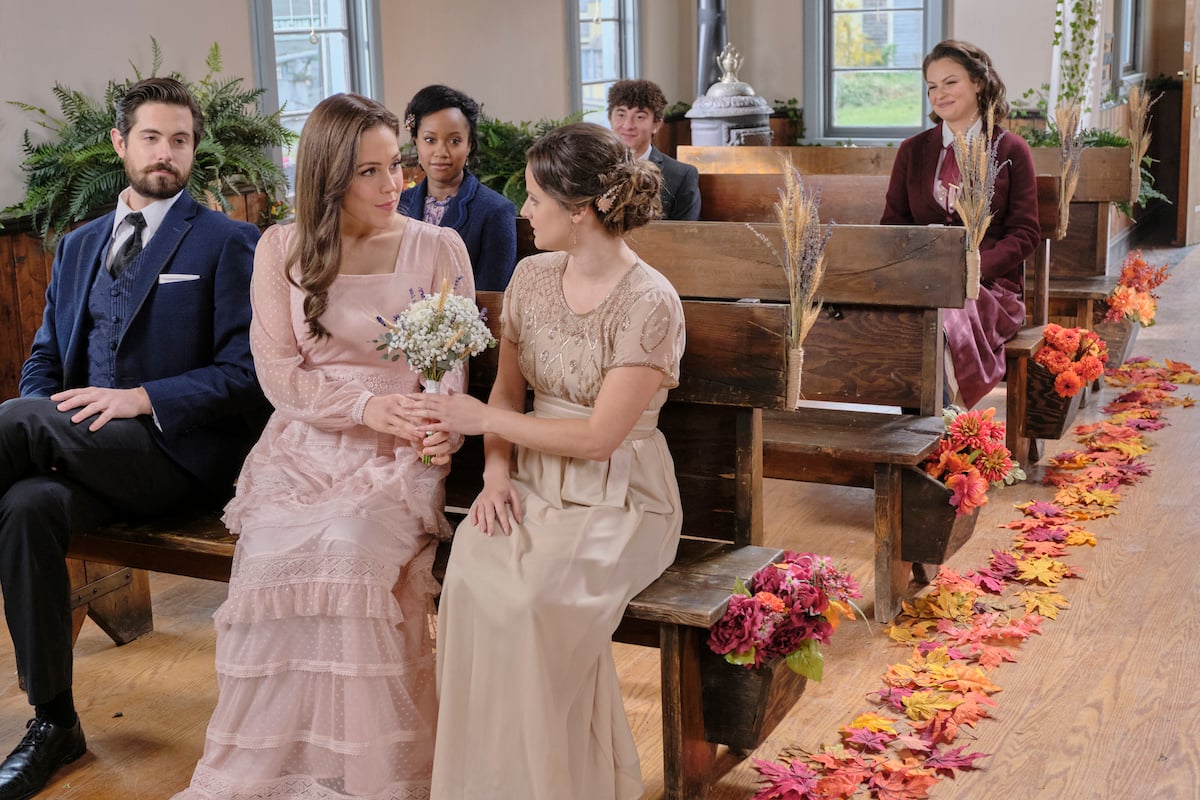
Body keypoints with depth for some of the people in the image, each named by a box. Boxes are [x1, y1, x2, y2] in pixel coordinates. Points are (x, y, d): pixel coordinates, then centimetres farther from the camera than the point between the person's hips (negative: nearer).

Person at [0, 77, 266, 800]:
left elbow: (246, 374, -7)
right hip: (86, 454, 5)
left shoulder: (228, 243, 1)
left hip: (181, 456, -5)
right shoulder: (78, 247, 19)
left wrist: (140, 398, -18)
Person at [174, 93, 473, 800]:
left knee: (350, 554, -31)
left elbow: (452, 364, 2)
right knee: (272, 561, -27)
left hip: (398, 454, -1)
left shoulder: (439, 248, 6)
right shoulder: (282, 250, 8)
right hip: (304, 446, 2)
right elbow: (277, 371, 2)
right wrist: (363, 405, -14)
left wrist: (445, 429, -19)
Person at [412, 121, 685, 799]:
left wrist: (482, 419, -12)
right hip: (535, 486, 5)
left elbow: (597, 437, -17)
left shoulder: (649, 303, -15)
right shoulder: (533, 276, 6)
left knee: (534, 596, -32)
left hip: (618, 497, -5)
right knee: (471, 572, -27)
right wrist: (497, 471, -5)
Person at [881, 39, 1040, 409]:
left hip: (990, 284, -2)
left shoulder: (1011, 150, 9)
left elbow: (1025, 233, 3)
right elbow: (893, 223, 15)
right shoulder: (912, 150, 18)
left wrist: (974, 268, -15)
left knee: (946, 318, -36)